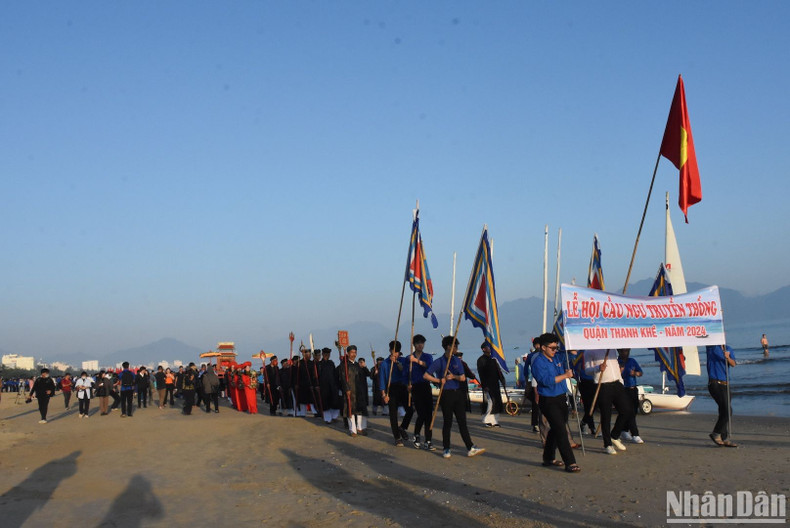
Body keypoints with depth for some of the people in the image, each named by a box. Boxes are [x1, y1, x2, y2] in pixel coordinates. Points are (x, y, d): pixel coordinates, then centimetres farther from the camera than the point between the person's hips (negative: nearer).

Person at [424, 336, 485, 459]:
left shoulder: (457, 361, 10)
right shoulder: (439, 361, -4)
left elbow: (463, 378, 5)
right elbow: (426, 375, -6)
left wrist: (453, 377, -14)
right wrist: (439, 380, -14)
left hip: (457, 393, 5)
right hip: (446, 394, -4)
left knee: (462, 421, 4)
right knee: (447, 422, 1)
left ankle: (470, 448, 3)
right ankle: (446, 449, 12)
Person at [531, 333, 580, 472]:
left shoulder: (557, 359, 12)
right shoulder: (538, 362, -13)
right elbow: (547, 380, -25)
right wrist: (565, 375, -19)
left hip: (561, 398, 8)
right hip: (548, 402, -8)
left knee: (555, 429, 15)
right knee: (560, 431, -11)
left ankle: (548, 458, 27)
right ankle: (570, 463, -10)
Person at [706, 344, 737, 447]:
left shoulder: (728, 349, 13)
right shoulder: (711, 347, 0)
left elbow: (733, 364, 1)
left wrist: (728, 357, -18)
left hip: (725, 384, 6)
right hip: (715, 383, -6)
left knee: (726, 411, 8)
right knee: (727, 410, -14)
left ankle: (724, 438, 15)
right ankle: (716, 434, -3)